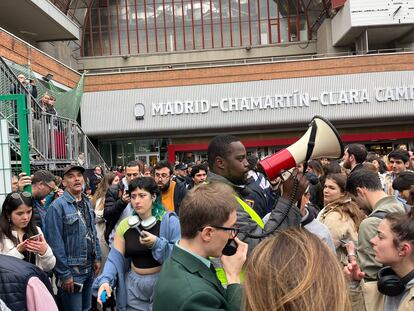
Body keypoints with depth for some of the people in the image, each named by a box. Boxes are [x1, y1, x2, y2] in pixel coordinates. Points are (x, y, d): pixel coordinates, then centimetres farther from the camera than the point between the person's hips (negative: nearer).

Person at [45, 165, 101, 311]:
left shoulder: (87, 203, 8)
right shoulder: (58, 206, -16)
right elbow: (56, 244, -19)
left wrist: (97, 258, 8)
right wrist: (64, 274, -19)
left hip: (89, 269, 7)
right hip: (71, 271, -7)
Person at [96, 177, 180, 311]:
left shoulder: (169, 221, -13)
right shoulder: (125, 225, 0)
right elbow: (115, 258, -5)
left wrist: (157, 243, -30)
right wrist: (106, 280, -21)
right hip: (134, 284, 4)